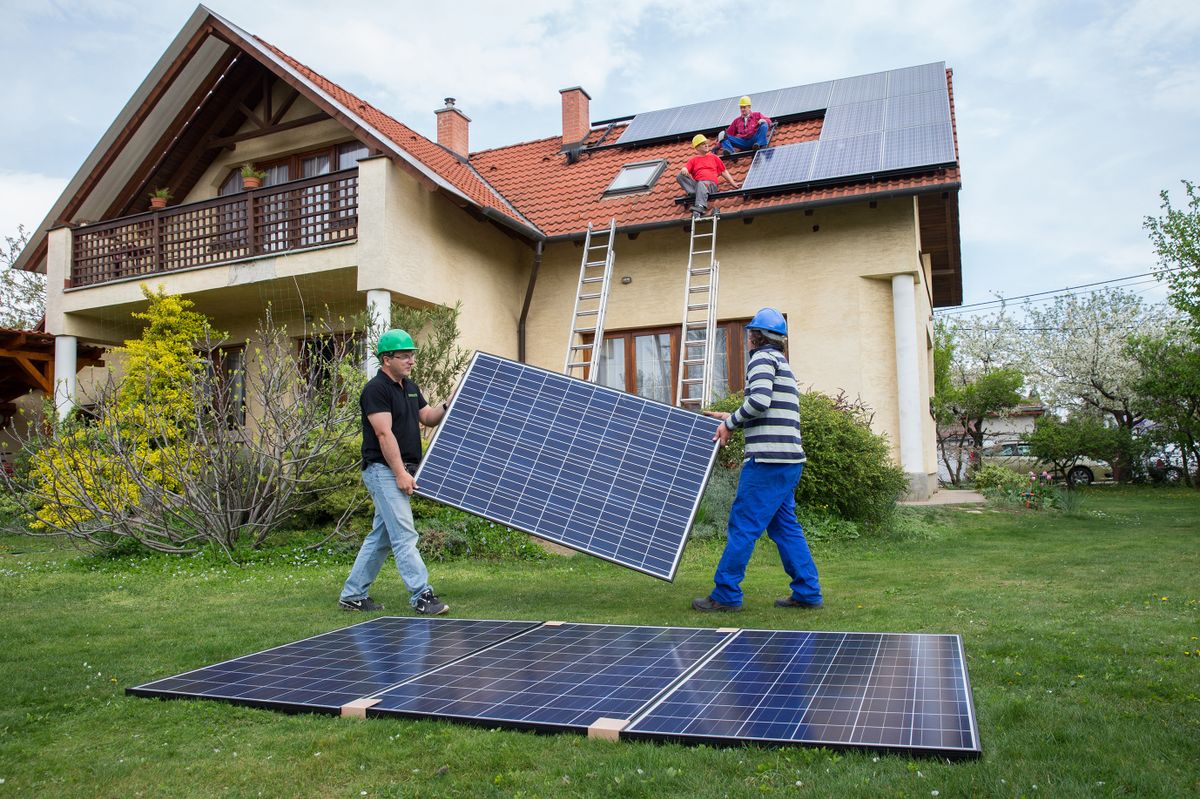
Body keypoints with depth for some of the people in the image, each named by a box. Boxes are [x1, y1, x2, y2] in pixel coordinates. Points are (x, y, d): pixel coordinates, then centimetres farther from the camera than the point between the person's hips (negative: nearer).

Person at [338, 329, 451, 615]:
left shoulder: (410, 387, 15)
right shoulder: (376, 389, -13)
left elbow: (428, 417, 20)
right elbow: (384, 433, -19)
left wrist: (448, 406, 0)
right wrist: (401, 473, -24)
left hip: (400, 472, 10)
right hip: (383, 470, -9)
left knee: (380, 537, 13)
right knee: (404, 535, -10)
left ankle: (352, 595, 21)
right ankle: (421, 596, -7)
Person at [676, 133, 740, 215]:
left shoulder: (713, 157, 26)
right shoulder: (693, 160, 25)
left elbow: (724, 171, 23)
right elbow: (686, 168, 6)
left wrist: (733, 183, 13)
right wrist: (684, 170, -20)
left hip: (710, 183, -2)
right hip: (696, 183, 2)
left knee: (701, 184, -39)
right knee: (680, 176, -19)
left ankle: (700, 207, -63)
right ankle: (695, 195, -34)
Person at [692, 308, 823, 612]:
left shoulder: (763, 357, -4)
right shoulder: (782, 363, 25)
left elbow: (759, 400, -21)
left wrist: (730, 422, -8)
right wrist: (729, 418, 26)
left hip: (768, 460, -10)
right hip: (789, 460, 10)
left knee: (742, 525, -5)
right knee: (785, 526, 13)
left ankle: (725, 595, -1)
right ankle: (807, 593, 14)